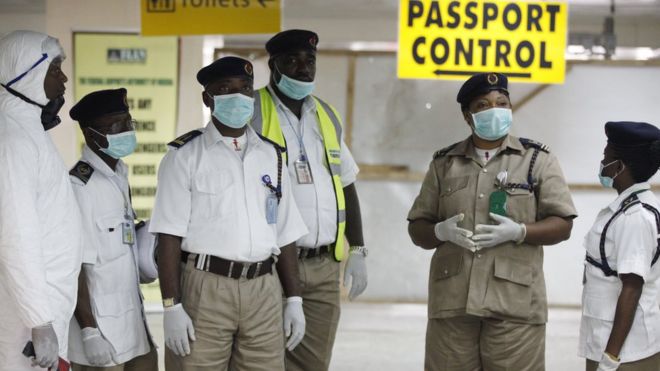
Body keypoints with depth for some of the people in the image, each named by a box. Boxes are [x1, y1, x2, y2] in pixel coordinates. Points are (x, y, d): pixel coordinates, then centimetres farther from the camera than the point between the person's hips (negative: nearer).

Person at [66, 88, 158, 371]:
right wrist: (90, 333, -19)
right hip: (101, 330, -8)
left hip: (131, 323, 8)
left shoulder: (119, 174, 9)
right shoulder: (80, 185, -18)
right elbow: (76, 266, -19)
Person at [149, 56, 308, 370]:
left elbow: (285, 235, 15)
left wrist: (294, 299, 11)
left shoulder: (271, 156, 14)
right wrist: (172, 307, -12)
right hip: (205, 286, -4)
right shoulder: (185, 155, 0)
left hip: (263, 288, 4)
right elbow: (169, 236, -6)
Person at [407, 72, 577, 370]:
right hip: (451, 299, 3)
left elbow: (562, 224, 3)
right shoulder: (444, 163, 14)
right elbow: (417, 227, 15)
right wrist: (441, 231, -8)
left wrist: (518, 232, -14)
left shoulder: (537, 159, 7)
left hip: (514, 301, -2)